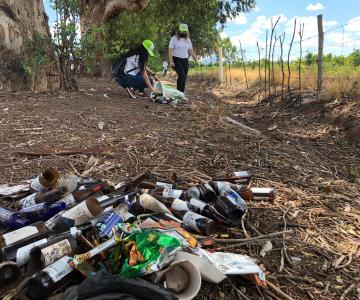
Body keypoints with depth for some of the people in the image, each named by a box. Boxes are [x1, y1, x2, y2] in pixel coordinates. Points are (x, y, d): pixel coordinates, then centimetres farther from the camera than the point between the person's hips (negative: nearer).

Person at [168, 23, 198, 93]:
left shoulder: (188, 40, 12)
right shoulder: (174, 39, -3)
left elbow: (191, 50, 13)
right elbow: (170, 50, -8)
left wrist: (196, 59, 0)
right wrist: (171, 61, -18)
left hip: (185, 60, 5)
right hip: (176, 59, -5)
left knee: (184, 77, 0)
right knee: (182, 75, -22)